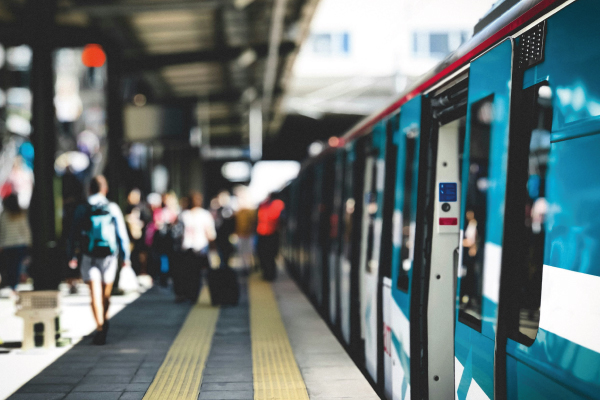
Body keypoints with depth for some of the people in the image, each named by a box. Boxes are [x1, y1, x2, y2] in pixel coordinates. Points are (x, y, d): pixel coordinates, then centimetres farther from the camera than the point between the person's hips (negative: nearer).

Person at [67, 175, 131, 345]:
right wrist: (125, 256, 5)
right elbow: (122, 234, -2)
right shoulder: (113, 209, -3)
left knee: (96, 293, -3)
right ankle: (104, 320, 37)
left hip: (89, 257, -1)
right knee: (106, 292, 18)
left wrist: (71, 256, 13)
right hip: (108, 255, 1)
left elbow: (73, 234, 3)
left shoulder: (82, 210, -2)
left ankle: (100, 327, -14)